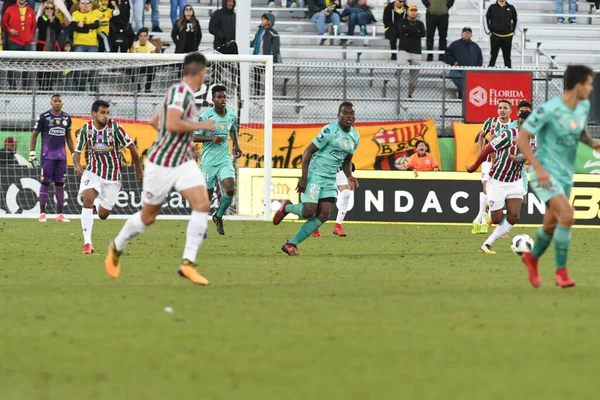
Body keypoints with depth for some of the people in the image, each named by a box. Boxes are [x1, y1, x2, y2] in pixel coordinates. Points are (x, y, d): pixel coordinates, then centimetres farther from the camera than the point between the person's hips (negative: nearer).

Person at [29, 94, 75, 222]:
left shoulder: (66, 118, 9)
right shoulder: (44, 117, -2)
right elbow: (34, 135, 2)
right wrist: (32, 153, -5)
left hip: (61, 155, 4)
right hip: (47, 154, -4)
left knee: (60, 184, 4)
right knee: (45, 183, -3)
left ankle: (60, 214, 7)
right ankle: (42, 213, 2)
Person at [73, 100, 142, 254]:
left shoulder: (115, 127, -15)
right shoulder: (86, 129, -9)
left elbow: (131, 147, -5)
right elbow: (77, 151, 0)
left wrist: (138, 169, 3)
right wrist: (77, 164, -22)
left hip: (113, 176, 0)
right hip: (93, 172, 0)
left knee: (103, 215, 7)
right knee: (87, 200, -28)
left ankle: (99, 204, 48)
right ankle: (87, 243, -27)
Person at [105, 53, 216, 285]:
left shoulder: (184, 92, 9)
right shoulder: (180, 91, -18)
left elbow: (155, 121, 20)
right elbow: (172, 124, -31)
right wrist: (201, 126, -19)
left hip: (184, 161, 8)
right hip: (161, 163, -8)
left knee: (202, 205, -12)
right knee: (148, 217, 8)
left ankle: (188, 264, -11)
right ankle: (117, 248, 35)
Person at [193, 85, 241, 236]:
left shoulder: (232, 115, 3)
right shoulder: (206, 116, -12)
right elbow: (195, 137, -11)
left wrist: (236, 145, 9)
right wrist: (212, 138, -25)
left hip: (224, 159, 3)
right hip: (208, 161, -3)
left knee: (230, 189, -15)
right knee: (207, 195, 2)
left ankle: (218, 217, 11)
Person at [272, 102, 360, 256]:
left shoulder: (355, 137, 7)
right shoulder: (330, 131, -16)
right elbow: (308, 151, -14)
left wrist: (349, 177, 2)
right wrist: (303, 178, -19)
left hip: (330, 179, 7)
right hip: (314, 174, -7)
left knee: (324, 214, -6)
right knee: (309, 211, -15)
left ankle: (291, 244, 3)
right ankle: (286, 207, 20)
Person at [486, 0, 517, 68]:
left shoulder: (511, 8, 4)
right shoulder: (492, 8, 0)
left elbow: (515, 20, 15)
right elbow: (487, 19, 5)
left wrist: (512, 31, 6)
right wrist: (491, 31, -2)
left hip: (507, 36, 1)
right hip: (495, 36, -1)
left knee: (507, 56, 8)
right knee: (493, 55, 1)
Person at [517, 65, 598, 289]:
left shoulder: (584, 107, 3)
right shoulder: (548, 110, -20)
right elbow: (521, 138, -15)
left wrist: (592, 143, 0)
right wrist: (538, 168, -24)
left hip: (565, 175, 8)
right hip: (546, 174, -8)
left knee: (551, 225, 15)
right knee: (567, 216, -23)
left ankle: (532, 259, 43)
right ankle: (561, 272, -13)